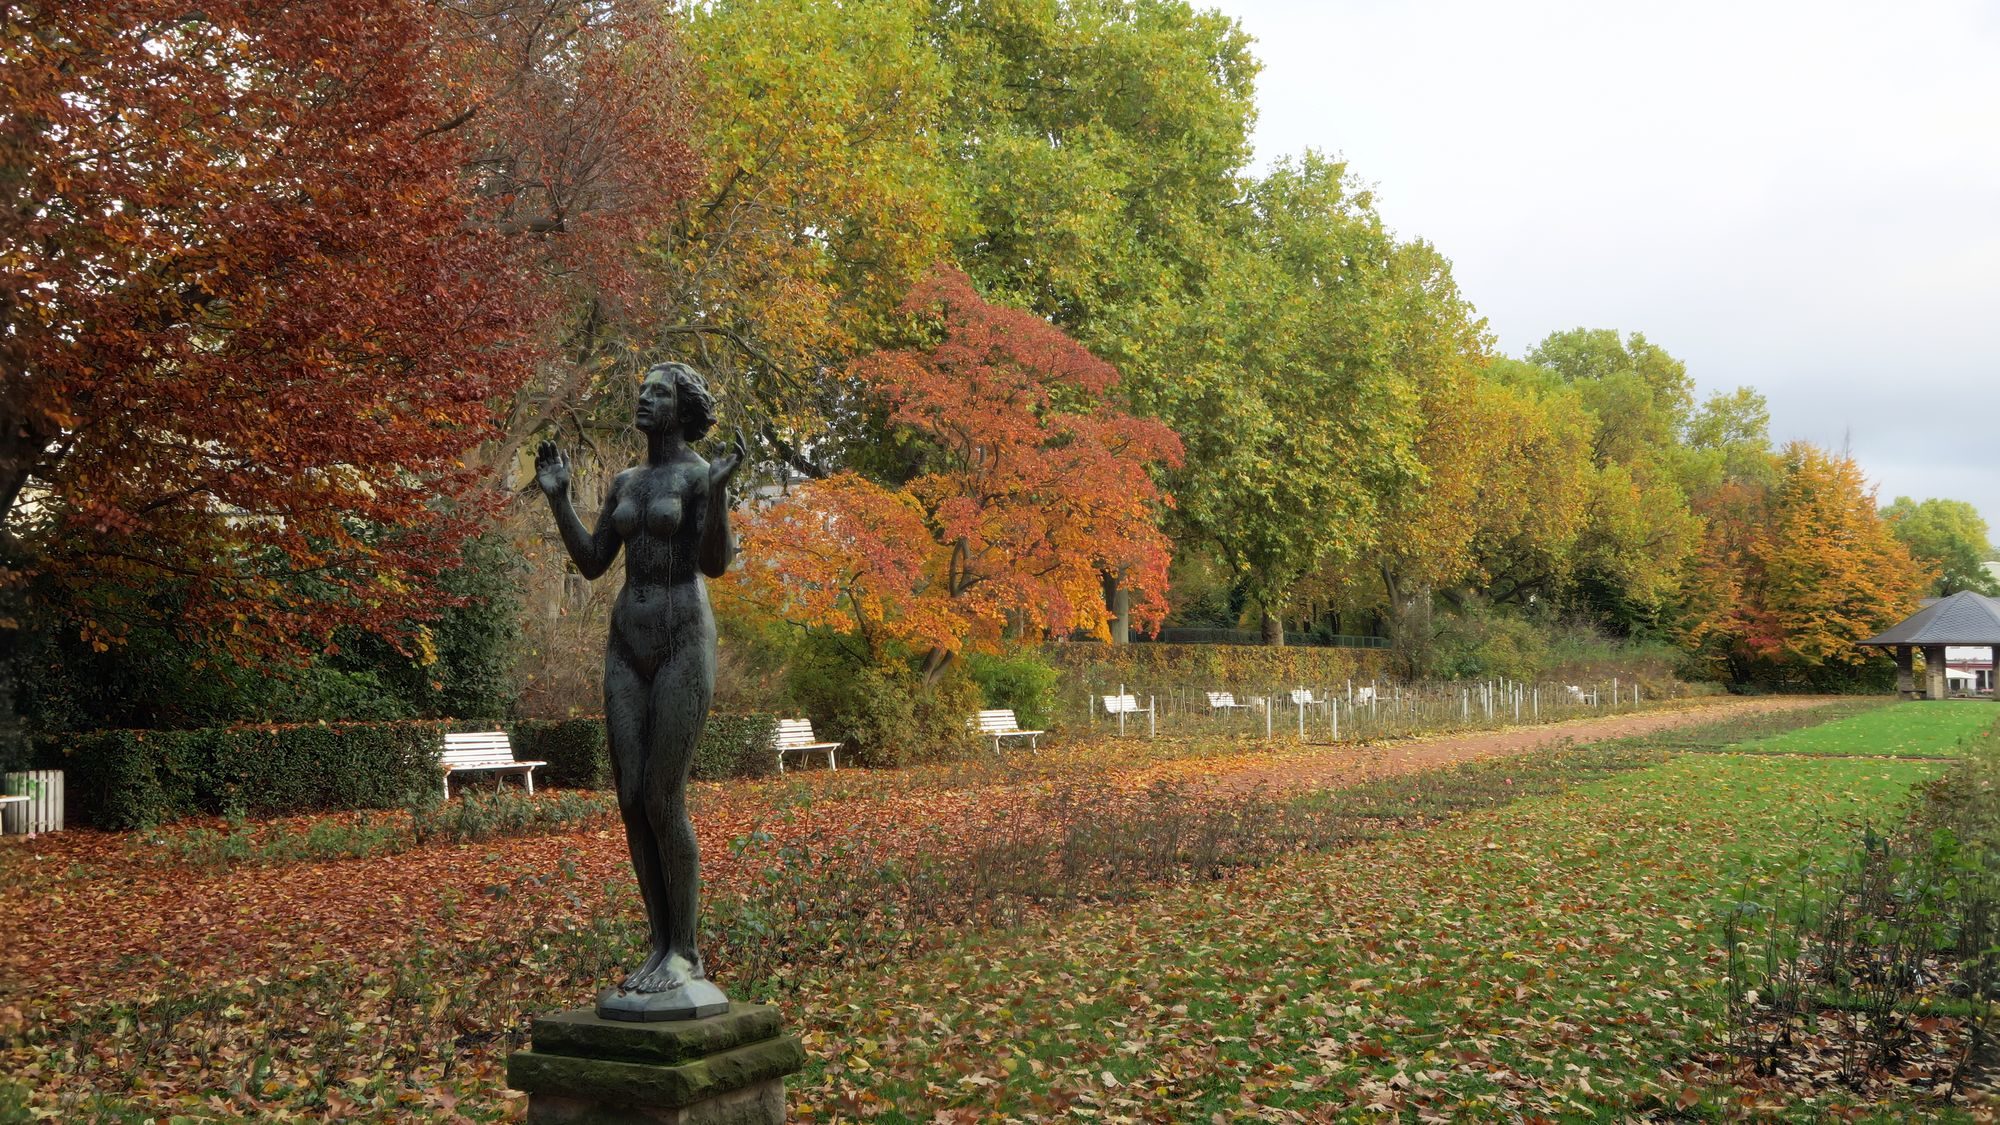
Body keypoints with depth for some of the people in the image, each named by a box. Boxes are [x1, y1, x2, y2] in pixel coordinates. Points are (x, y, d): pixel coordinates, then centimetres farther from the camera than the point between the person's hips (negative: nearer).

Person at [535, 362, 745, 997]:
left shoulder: (705, 474, -4)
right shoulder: (625, 481, 16)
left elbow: (716, 565, -18)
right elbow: (591, 564, 14)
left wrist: (720, 491, -31)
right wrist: (558, 498, 7)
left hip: (684, 647, -7)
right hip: (628, 649, 7)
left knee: (663, 805, -9)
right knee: (631, 803, 3)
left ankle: (685, 951, 5)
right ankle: (662, 947, 14)